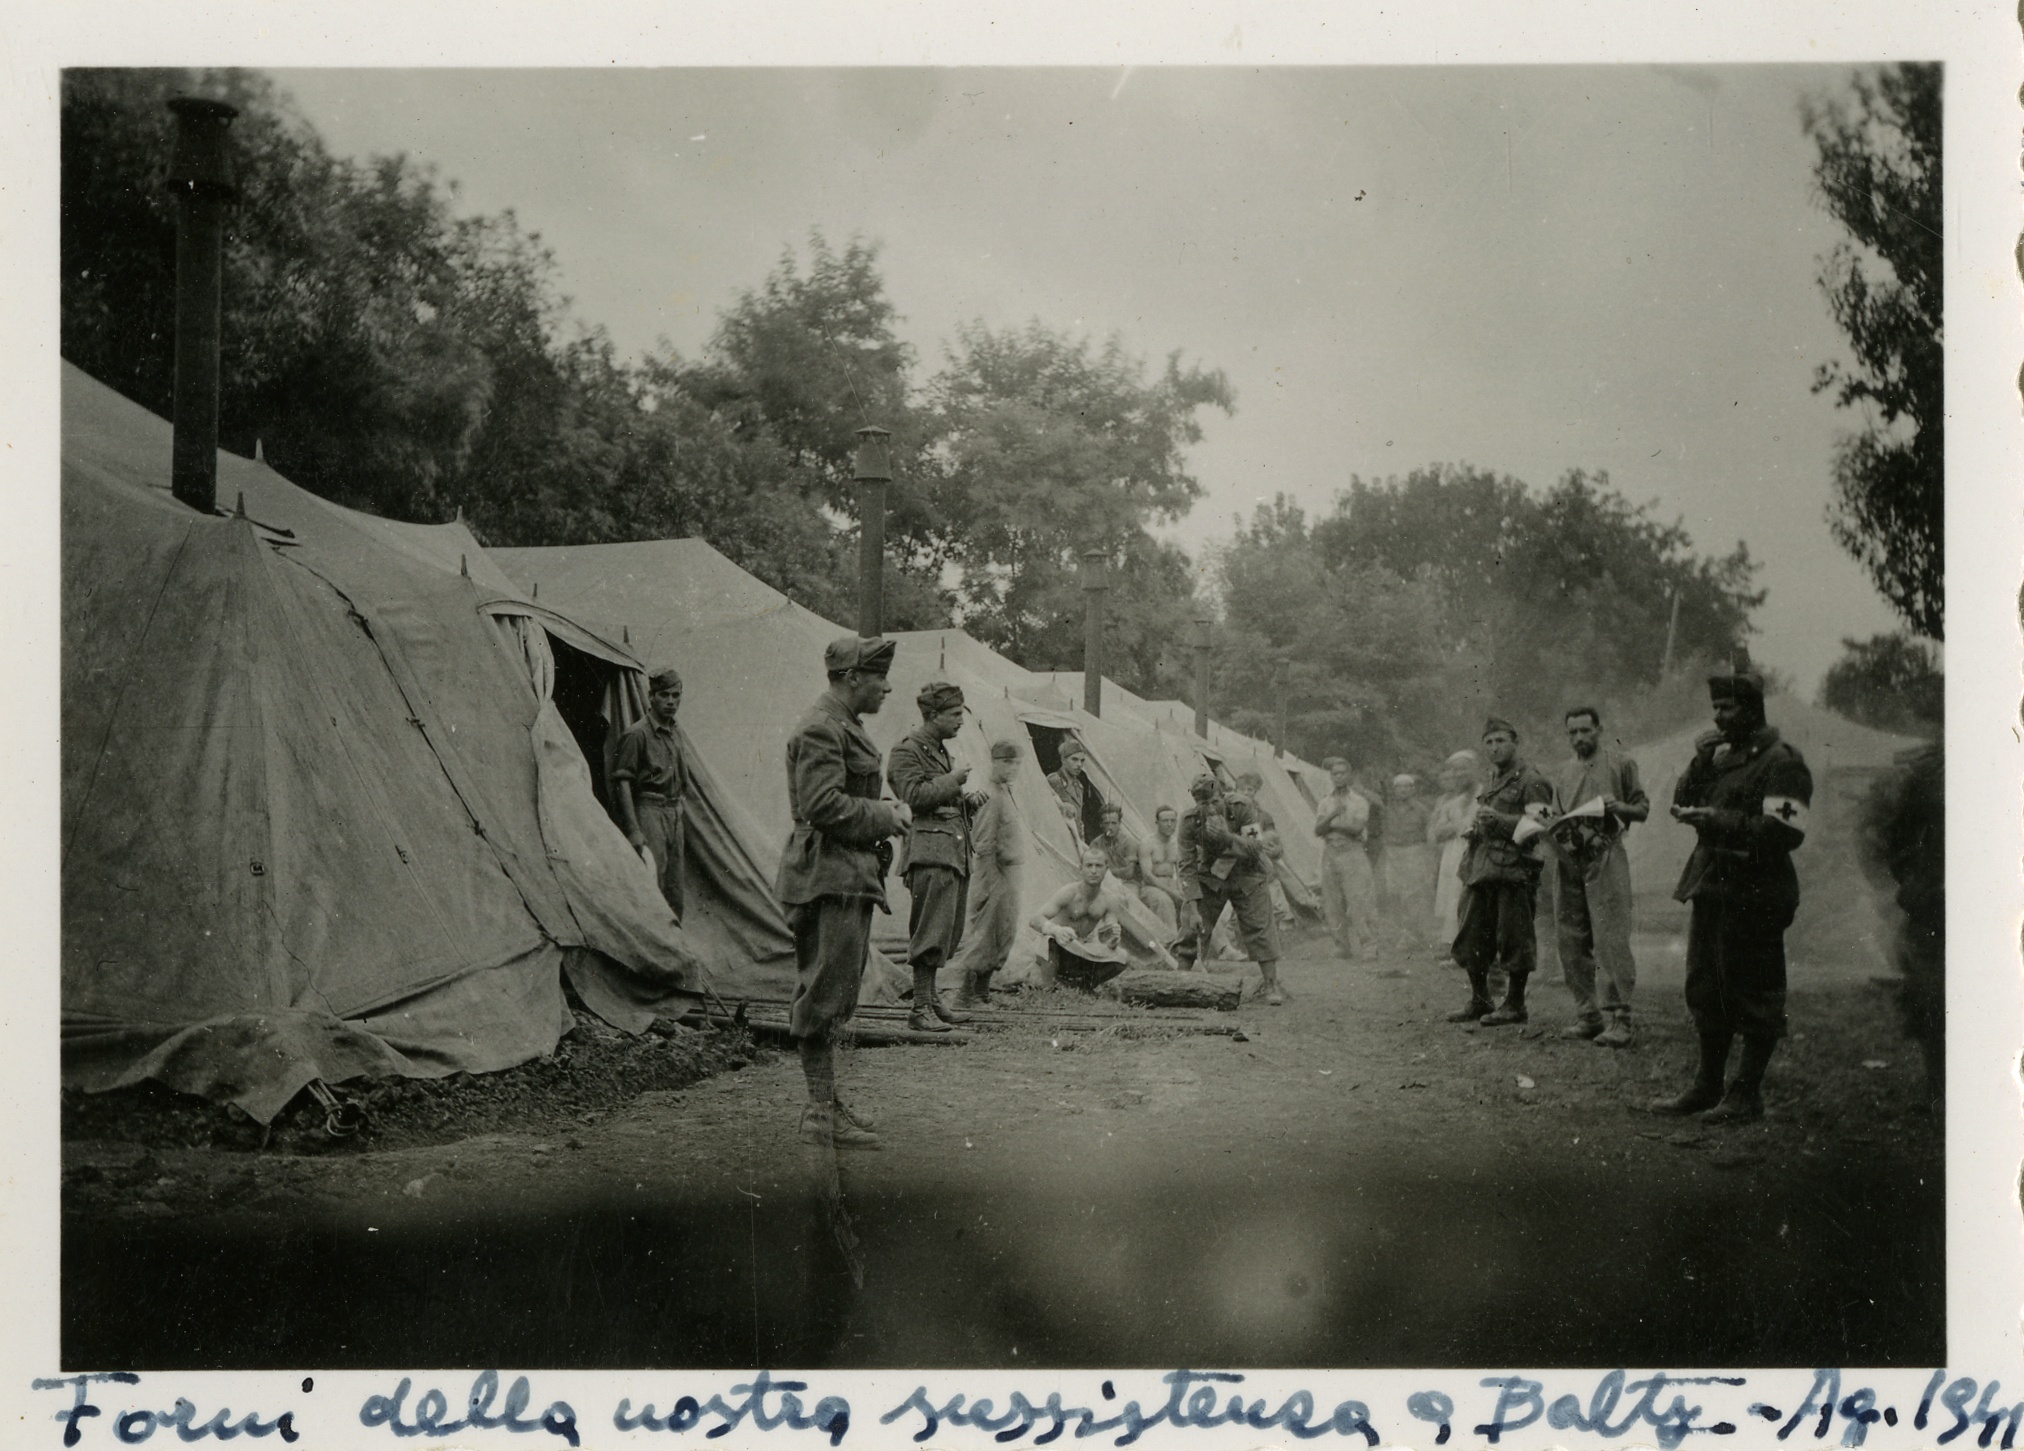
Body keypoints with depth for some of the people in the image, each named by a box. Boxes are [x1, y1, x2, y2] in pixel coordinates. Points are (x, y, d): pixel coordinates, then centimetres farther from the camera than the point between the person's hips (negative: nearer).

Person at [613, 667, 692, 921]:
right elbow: (622, 783, -12)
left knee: (674, 894, 8)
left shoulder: (674, 736, 17)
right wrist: (634, 832, -17)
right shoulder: (637, 734, -8)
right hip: (649, 814, -8)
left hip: (673, 815, 8)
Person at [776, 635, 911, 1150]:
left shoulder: (845, 726, 19)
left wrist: (885, 811, 12)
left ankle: (826, 1102, 22)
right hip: (830, 878, -11)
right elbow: (823, 805, -23)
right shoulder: (820, 729, -15)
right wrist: (884, 817, -14)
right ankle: (822, 1112, -5)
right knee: (825, 994, -8)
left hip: (849, 875, 11)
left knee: (834, 994, 15)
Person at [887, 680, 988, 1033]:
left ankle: (932, 999, 21)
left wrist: (967, 799, 13)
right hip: (931, 849, -10)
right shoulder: (907, 750, -7)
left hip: (955, 850, 10)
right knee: (932, 930, -12)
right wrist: (953, 780, -11)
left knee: (949, 931, 12)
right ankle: (921, 1009, -10)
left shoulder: (939, 749, 23)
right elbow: (915, 795, -19)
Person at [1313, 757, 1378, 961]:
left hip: (1353, 853, -4)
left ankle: (1368, 947, -8)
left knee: (1359, 902, -10)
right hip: (1329, 854, 4)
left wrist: (1332, 823, -6)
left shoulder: (1359, 800, 2)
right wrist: (1332, 815, -13)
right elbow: (1318, 830, 3)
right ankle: (1343, 946, 10)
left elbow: (1357, 827, -11)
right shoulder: (1325, 802, 15)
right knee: (1333, 904, 2)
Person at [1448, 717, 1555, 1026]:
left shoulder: (1531, 783, -4)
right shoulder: (1489, 785, 22)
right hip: (1482, 870, 8)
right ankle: (1479, 1002, 17)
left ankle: (1514, 1005, 4)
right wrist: (1475, 826, 13)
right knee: (1472, 939, 8)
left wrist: (1500, 820, -19)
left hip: (1513, 870, -8)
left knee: (1513, 939, -3)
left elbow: (1539, 826, -14)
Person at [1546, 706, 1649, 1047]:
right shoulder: (1564, 773, 21)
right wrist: (1549, 826, 2)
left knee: (1610, 937, -12)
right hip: (1567, 858, 5)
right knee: (1570, 940, 3)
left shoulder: (1621, 763, 7)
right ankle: (1587, 1015, 11)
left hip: (1605, 855, -5)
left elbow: (1643, 808, 6)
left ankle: (1619, 1019, -13)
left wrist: (1618, 807, -13)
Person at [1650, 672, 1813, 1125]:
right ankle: (1707, 1087, 24)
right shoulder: (1722, 755, 16)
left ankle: (1747, 1095, 7)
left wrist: (1720, 821, -20)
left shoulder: (1781, 763, -10)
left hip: (1753, 895, -9)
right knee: (1705, 990, 14)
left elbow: (1785, 832, -20)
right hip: (1711, 888, 9)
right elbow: (1683, 803, 14)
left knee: (1753, 995, -1)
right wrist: (1701, 762, -1)